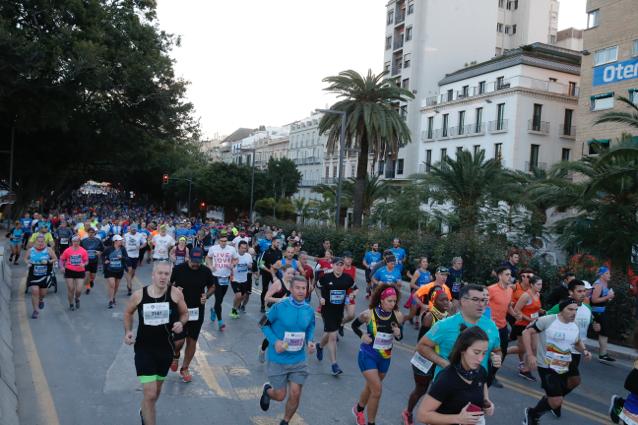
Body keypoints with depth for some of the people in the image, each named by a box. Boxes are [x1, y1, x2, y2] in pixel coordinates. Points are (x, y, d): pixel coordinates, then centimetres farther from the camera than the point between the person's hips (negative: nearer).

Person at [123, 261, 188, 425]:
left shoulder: (175, 294, -12)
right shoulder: (139, 295, -11)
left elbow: (184, 313, 4)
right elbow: (128, 312, 9)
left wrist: (181, 323, -17)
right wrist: (128, 331, -4)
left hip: (166, 348, 2)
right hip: (144, 348, -2)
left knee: (156, 390, 22)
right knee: (150, 394, -10)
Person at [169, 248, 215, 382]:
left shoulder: (206, 271, -5)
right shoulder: (178, 269, -9)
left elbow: (212, 287, 10)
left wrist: (206, 296, -10)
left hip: (197, 311, 2)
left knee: (192, 341, 9)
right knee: (179, 341, -7)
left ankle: (184, 369, 27)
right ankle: (176, 355, 29)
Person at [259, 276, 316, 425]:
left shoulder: (309, 310, -5)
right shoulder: (279, 307, -17)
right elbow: (264, 324, -6)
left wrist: (310, 342, -7)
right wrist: (275, 341, -20)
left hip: (298, 360, 3)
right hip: (278, 360, -3)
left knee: (295, 395, 2)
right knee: (280, 396, 6)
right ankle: (267, 390, 44)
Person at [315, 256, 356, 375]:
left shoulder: (347, 278, -4)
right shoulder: (326, 277, -11)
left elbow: (354, 288, 13)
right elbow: (318, 287, 6)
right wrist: (320, 298, -8)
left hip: (340, 310, 4)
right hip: (327, 309, -4)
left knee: (329, 334, 18)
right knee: (333, 336, -7)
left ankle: (320, 346, 52)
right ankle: (334, 364, 2)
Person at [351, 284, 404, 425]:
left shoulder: (398, 316, -14)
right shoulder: (369, 314, -20)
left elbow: (399, 337, 1)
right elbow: (354, 325, 0)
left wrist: (398, 334, -21)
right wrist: (362, 336, -17)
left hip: (385, 357, 4)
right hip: (368, 355, -4)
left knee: (371, 387, 22)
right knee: (377, 390, -10)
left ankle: (358, 409, 51)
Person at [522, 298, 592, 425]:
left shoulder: (575, 327, 5)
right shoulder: (547, 320, -17)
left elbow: (578, 343, 25)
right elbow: (526, 332, -15)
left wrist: (584, 351, 1)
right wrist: (530, 355, -22)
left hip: (563, 369, 7)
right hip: (547, 367, -7)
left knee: (553, 398, 16)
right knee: (557, 402, -12)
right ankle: (531, 412, 14)